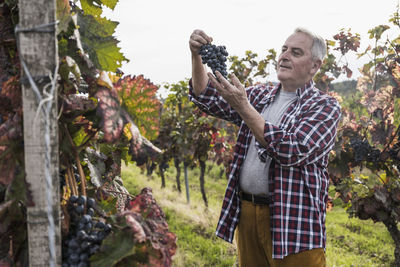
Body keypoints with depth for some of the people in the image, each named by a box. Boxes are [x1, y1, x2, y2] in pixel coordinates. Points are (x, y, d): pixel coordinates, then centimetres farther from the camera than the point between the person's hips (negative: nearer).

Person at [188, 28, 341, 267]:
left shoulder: (325, 107, -4)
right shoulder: (261, 95, 14)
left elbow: (292, 150, -20)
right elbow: (207, 97, 11)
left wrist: (242, 106, -23)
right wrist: (196, 57, -6)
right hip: (246, 213, 5)